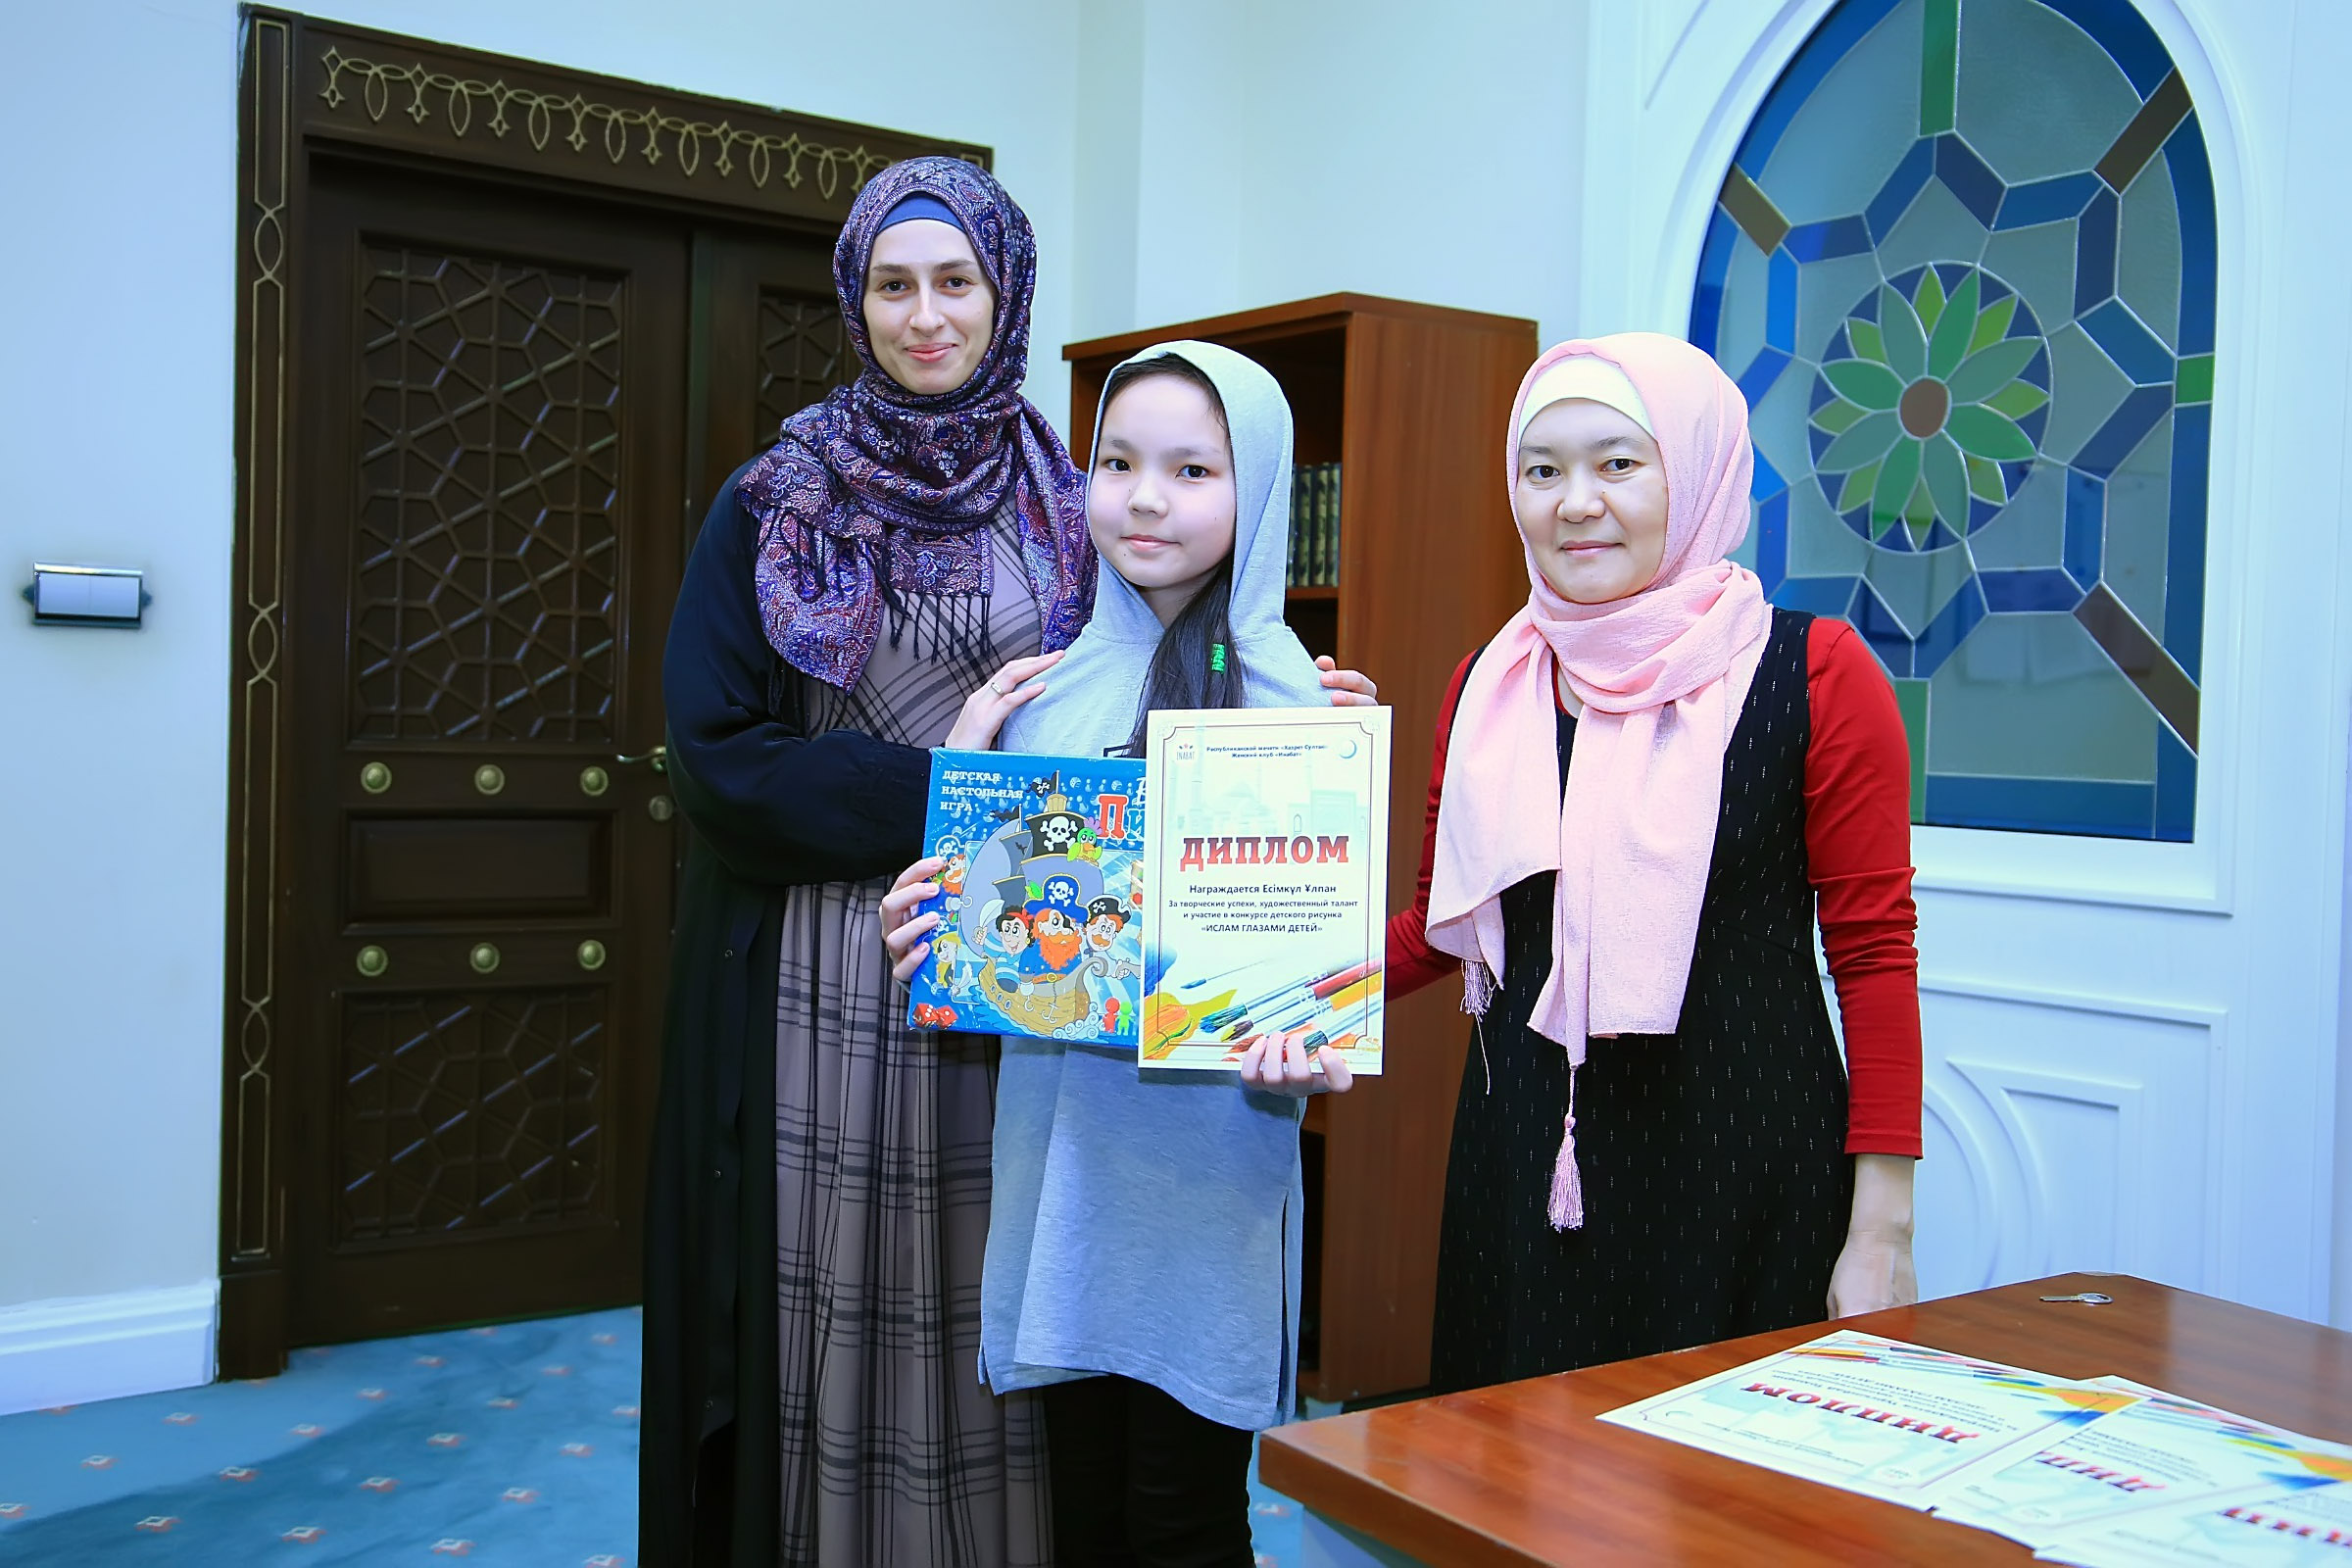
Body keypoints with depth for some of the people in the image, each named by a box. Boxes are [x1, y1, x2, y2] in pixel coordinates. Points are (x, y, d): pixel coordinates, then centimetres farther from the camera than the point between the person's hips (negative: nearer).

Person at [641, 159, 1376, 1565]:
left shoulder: (1070, 510, 9)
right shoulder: (775, 507, 4)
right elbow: (716, 758, -5)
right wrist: (938, 780, -11)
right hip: (826, 991, -1)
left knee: (1002, 1324, 6)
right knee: (839, 1334, 4)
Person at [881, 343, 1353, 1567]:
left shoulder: (1283, 694, -6)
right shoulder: (1050, 680, 7)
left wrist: (1302, 1035, -25)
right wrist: (927, 920, -5)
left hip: (1204, 1153, -4)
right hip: (1058, 1135, 4)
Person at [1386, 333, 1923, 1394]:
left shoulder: (1815, 676, -6)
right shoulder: (1490, 688, 7)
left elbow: (1873, 951, -6)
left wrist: (1882, 1234, -9)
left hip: (1741, 1173, -4)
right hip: (1523, 1166, 4)